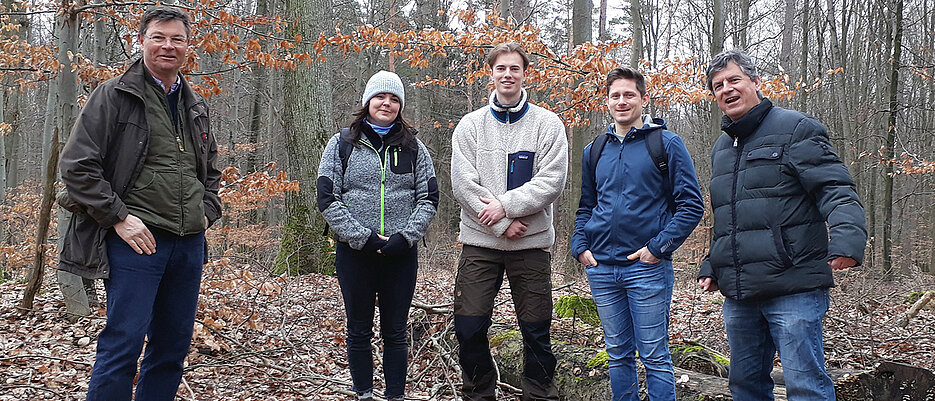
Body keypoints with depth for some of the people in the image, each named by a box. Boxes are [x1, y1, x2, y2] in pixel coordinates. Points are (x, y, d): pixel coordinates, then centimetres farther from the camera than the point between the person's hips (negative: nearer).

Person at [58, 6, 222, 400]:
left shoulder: (196, 105, 16)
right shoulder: (113, 95, -2)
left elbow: (211, 170, 28)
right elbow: (76, 165, -8)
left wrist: (207, 212, 11)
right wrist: (118, 217, -13)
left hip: (189, 244, 6)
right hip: (136, 239, -6)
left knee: (173, 347, 12)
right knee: (123, 344, -7)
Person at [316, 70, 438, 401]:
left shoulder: (413, 147, 8)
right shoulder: (341, 144, 3)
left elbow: (429, 198, 4)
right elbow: (327, 200, -3)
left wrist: (405, 237, -11)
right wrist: (363, 237, -12)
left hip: (402, 254, 1)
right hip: (354, 253, -1)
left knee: (395, 331, 8)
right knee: (359, 331, 9)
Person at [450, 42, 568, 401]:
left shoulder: (547, 124, 3)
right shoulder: (470, 125, 5)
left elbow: (551, 182, -7)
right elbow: (463, 183, -4)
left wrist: (506, 204, -17)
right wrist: (502, 225, -12)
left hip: (531, 243, -1)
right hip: (480, 241, 1)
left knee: (536, 331, 5)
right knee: (469, 328, 1)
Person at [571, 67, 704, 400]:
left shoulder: (666, 143, -2)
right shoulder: (594, 151, 12)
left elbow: (692, 205, -5)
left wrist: (658, 248, -12)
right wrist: (580, 245, 5)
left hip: (648, 268, -4)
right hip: (601, 268, 5)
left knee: (654, 356, 0)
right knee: (618, 354, 13)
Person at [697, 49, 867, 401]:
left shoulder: (796, 128, -1)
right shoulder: (721, 148, 20)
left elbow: (837, 191, -11)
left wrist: (846, 240, -29)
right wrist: (710, 267, 21)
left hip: (793, 288, -7)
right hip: (738, 294, 7)